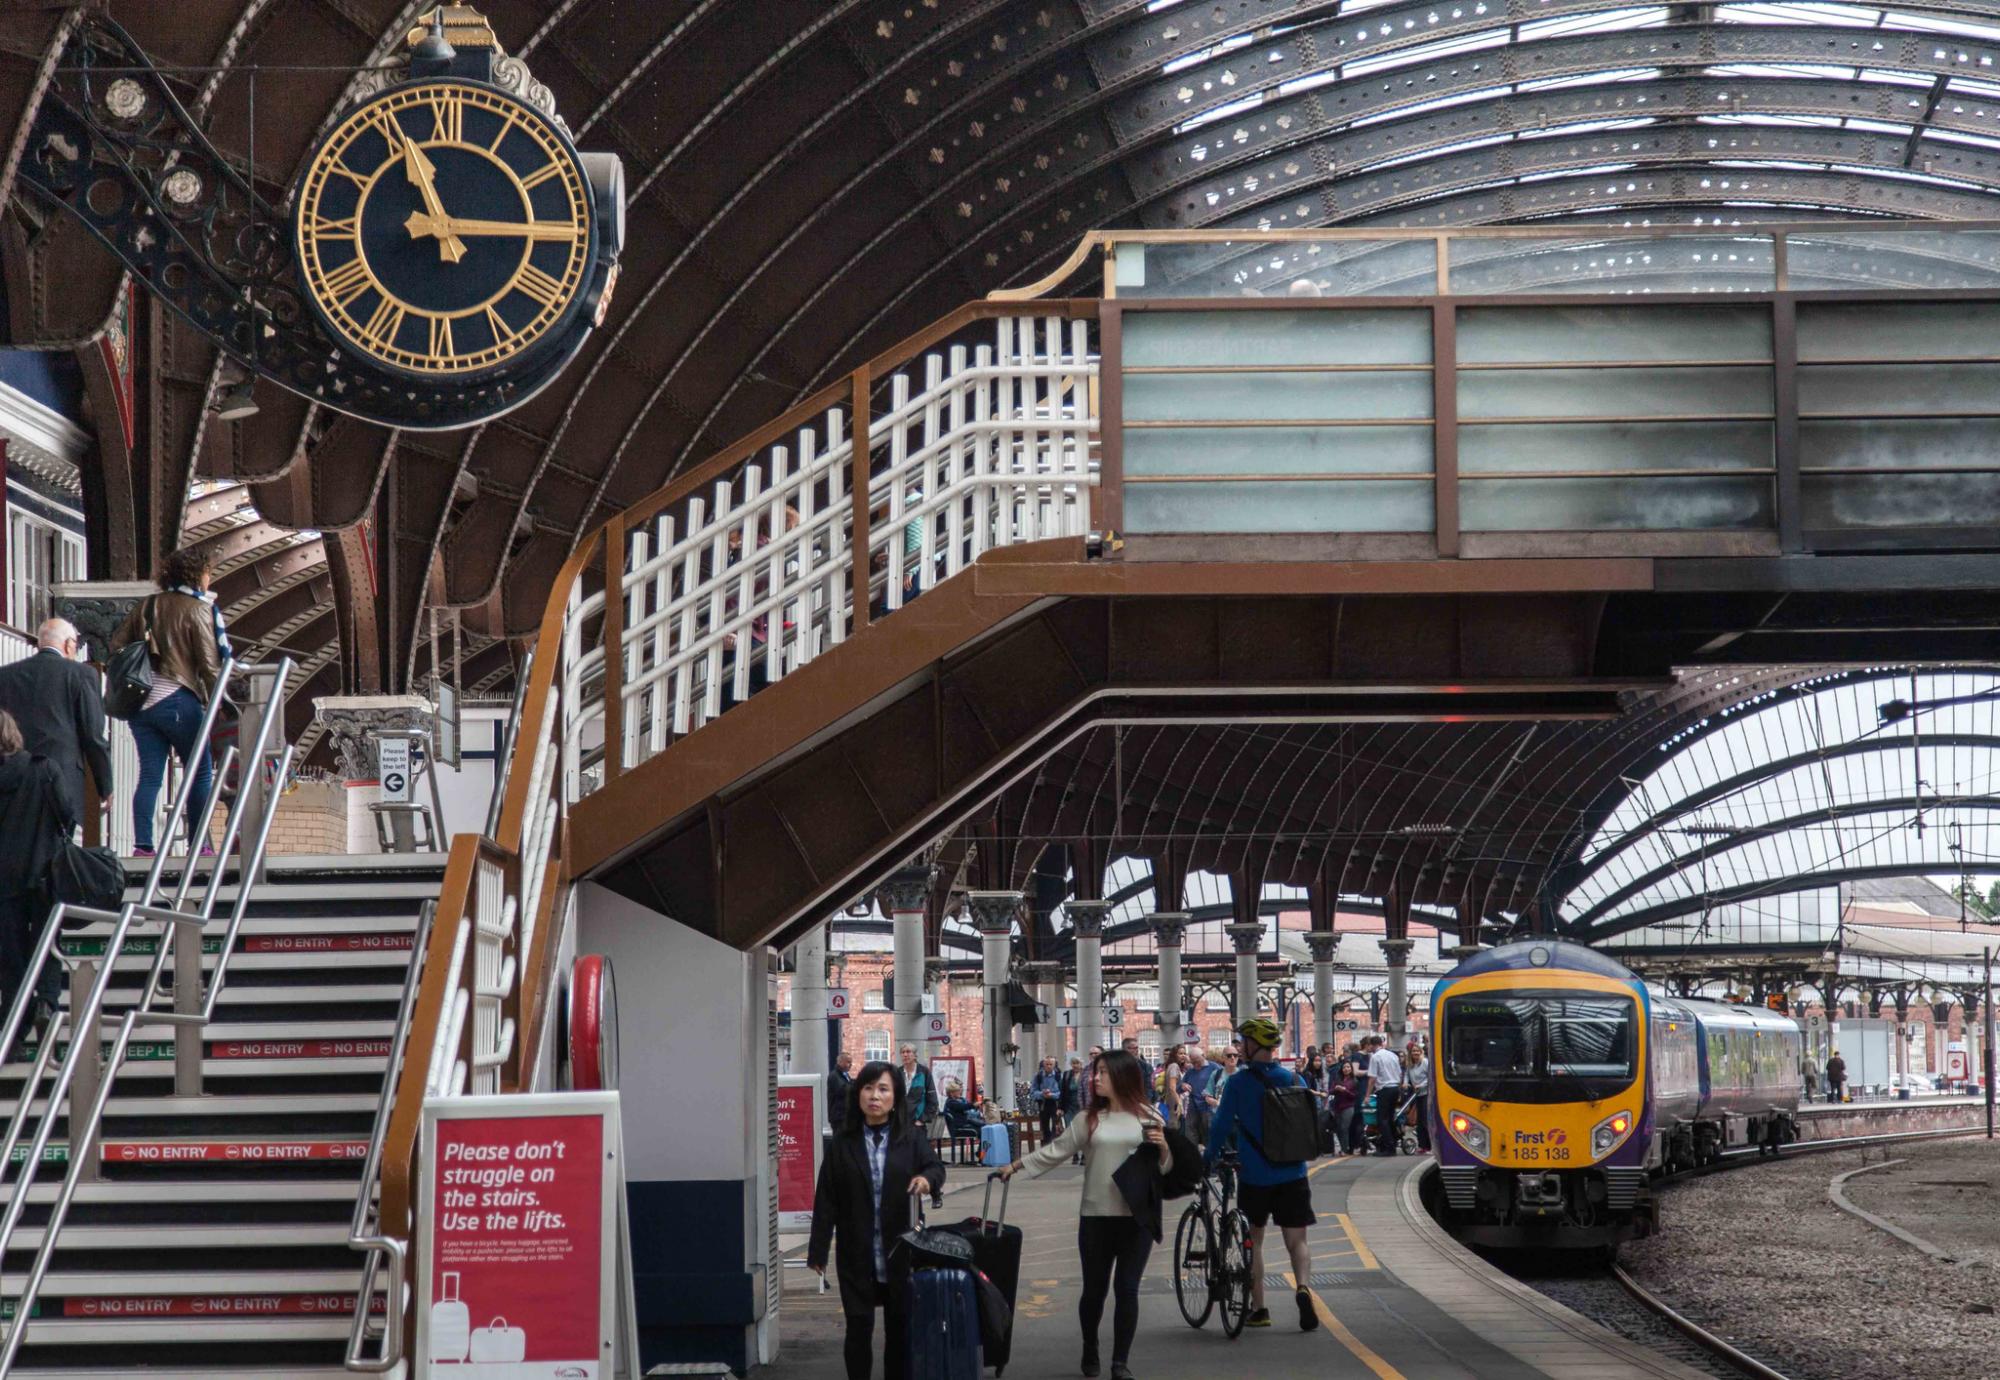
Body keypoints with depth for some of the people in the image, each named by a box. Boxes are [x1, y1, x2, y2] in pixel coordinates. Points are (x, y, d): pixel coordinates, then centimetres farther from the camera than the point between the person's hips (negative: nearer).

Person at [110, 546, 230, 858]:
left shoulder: (148, 606, 13)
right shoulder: (198, 609, -3)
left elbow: (117, 645, 13)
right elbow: (209, 662, -8)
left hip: (142, 700, 5)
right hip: (178, 699, -5)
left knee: (149, 775, 5)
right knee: (200, 772, 5)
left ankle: (142, 845, -3)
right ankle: (200, 845, 2)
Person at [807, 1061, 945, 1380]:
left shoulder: (911, 1139, 4)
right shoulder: (843, 1144, 1)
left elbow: (936, 1167, -5)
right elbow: (826, 1199, 0)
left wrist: (927, 1177, -31)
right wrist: (818, 1250, -3)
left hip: (900, 1251, 1)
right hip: (856, 1255, -1)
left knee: (901, 1327, 7)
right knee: (859, 1328, 1)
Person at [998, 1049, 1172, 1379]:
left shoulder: (1149, 1117, 3)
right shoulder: (1089, 1119, 6)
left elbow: (1165, 1167, 6)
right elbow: (1057, 1150, 7)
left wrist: (1163, 1147, -14)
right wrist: (1017, 1165, 2)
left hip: (1137, 1218, -1)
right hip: (1096, 1216, 1)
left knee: (1127, 1289, -2)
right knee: (1095, 1288, 7)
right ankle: (1090, 1349, 29)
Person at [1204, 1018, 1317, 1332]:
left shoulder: (1238, 1083, -8)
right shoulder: (1294, 1080, 2)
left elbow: (1222, 1125, -7)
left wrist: (1209, 1158, 7)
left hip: (1254, 1174, -2)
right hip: (1293, 1174, 2)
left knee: (1254, 1239, 14)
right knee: (1296, 1239, 5)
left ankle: (1258, 1309, 14)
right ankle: (1303, 1286, -23)